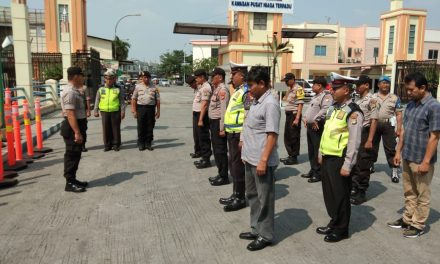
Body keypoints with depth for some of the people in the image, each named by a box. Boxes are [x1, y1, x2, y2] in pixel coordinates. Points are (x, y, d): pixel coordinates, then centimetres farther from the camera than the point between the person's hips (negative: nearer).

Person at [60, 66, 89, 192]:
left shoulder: (74, 91, 13)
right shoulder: (70, 92, -20)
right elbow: (70, 114, -26)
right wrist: (77, 132, -29)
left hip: (78, 126, 10)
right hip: (73, 128, -10)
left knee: (76, 155, 17)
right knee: (72, 155, -2)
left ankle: (73, 179, 27)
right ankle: (70, 183, 7)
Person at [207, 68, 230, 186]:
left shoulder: (223, 90, -15)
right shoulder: (216, 89, 15)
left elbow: (224, 110, -21)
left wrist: (222, 128, -23)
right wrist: (212, 124, 14)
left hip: (218, 123, -10)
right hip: (213, 122, 10)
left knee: (221, 151, -2)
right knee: (216, 150, 16)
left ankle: (224, 177, 9)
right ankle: (220, 174, 27)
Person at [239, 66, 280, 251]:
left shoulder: (270, 104, -17)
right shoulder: (256, 101, 11)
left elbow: (272, 135, -21)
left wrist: (263, 160, -23)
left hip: (262, 161, -9)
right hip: (250, 158, 9)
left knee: (264, 198, 5)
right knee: (252, 195, 19)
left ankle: (265, 235, 20)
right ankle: (256, 229, 35)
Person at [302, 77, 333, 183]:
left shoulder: (326, 96, -12)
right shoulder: (316, 96, 21)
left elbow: (325, 109, -27)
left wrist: (316, 120, -24)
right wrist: (306, 118, 13)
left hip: (318, 127, -10)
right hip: (310, 126, 10)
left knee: (318, 151, -6)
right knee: (311, 150, 16)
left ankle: (318, 173, 1)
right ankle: (313, 170, 27)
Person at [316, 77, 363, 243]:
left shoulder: (353, 112, -15)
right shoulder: (332, 108, 12)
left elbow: (354, 142, -19)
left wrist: (347, 165, -19)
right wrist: (321, 154, 19)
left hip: (339, 160, -8)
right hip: (327, 158, 8)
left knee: (340, 195, 5)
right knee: (329, 193, 17)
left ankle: (341, 229, 21)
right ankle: (334, 223, 34)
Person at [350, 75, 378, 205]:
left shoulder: (371, 100, -12)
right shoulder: (358, 100, 13)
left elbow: (374, 121, -16)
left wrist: (369, 140, -20)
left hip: (364, 134, -8)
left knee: (363, 165, 0)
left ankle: (361, 193, 11)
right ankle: (354, 188, 26)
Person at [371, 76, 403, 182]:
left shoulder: (395, 98, 3)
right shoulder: (373, 97, 6)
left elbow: (398, 114, 1)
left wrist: (399, 129, -6)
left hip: (388, 125, -2)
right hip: (374, 124, 2)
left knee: (390, 148, -3)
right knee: (373, 146, 14)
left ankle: (395, 170, 0)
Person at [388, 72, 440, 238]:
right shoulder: (410, 105, 7)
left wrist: (426, 161, -18)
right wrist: (399, 152, 12)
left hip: (421, 160, -7)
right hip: (407, 157, 7)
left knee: (422, 195, 9)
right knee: (409, 192, 19)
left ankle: (418, 225, 22)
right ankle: (407, 219, 32)